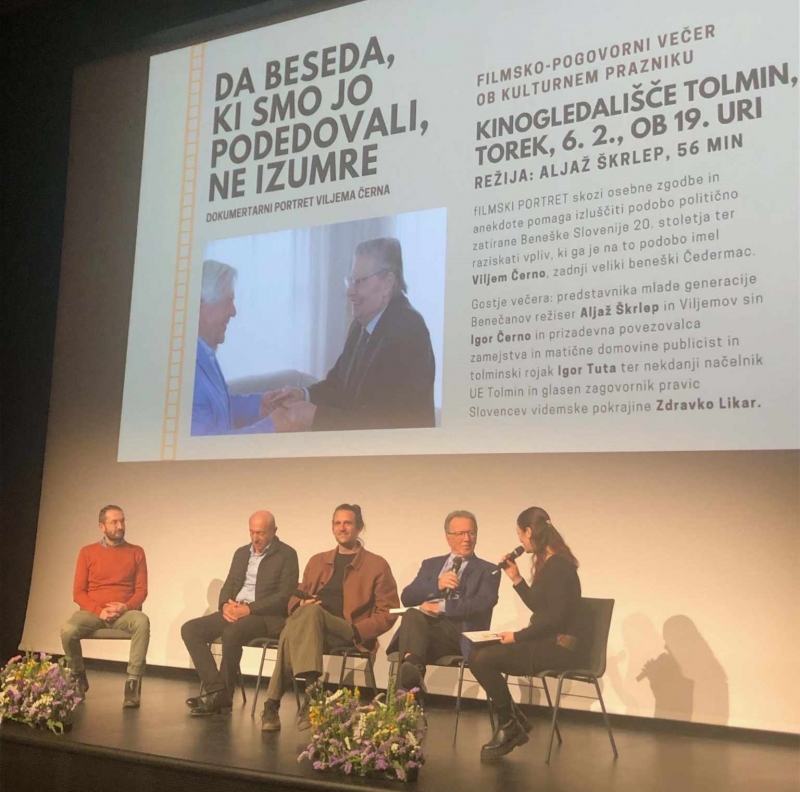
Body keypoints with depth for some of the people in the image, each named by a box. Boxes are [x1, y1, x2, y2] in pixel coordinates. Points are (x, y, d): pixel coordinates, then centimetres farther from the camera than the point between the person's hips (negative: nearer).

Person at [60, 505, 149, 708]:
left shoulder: (136, 552, 8)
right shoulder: (87, 552, 7)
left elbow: (141, 590, 4)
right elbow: (78, 593, 2)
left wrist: (125, 607, -16)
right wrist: (99, 610, -14)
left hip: (125, 612, 0)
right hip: (93, 611, 0)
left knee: (142, 622, -35)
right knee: (68, 631, -31)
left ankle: (133, 680, -29)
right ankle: (78, 677, -1)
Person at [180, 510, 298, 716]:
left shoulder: (286, 555, -3)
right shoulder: (242, 553, 18)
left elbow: (285, 596, -11)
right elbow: (228, 586, 16)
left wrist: (249, 609, -19)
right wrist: (226, 605, -8)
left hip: (267, 616, -7)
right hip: (235, 611, 7)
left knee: (232, 633, -36)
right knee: (190, 629, -14)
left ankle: (223, 696, -19)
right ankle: (216, 689, -19)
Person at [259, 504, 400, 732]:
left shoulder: (377, 565, 9)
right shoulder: (317, 561, 24)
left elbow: (388, 613, 4)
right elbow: (296, 599, 24)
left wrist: (357, 630, -12)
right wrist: (301, 606, -2)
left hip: (347, 634, -4)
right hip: (311, 625, 4)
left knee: (312, 611, -35)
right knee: (290, 631, -33)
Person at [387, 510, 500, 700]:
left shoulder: (488, 570, 15)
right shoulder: (431, 564, 27)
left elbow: (483, 604, -5)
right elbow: (407, 597, 13)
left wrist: (442, 606, -11)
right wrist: (436, 585, -4)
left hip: (460, 633, -4)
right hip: (423, 625, 4)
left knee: (412, 617, -37)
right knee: (412, 614, -36)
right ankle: (412, 670, -57)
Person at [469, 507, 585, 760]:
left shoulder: (558, 566, -17)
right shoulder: (547, 563, 13)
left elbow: (554, 617, -22)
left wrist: (518, 636, -13)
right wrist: (516, 579, 14)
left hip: (562, 646, -10)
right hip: (550, 641, 10)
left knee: (483, 659, -20)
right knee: (479, 654, 0)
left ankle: (510, 725, -1)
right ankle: (513, 724, 6)